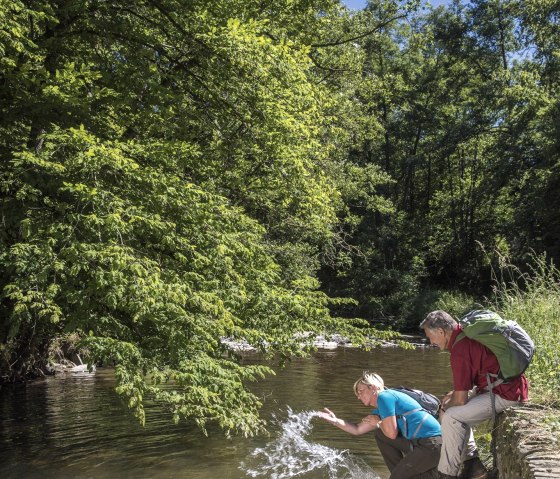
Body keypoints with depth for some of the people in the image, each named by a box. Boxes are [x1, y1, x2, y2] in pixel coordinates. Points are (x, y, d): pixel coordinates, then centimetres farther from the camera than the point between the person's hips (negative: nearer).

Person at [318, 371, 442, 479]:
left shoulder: (384, 397, -11)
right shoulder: (379, 411, 19)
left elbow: (392, 434, -17)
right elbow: (357, 430, 22)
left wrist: (378, 422, 3)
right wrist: (335, 420, 11)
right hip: (417, 442, 9)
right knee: (380, 434, 16)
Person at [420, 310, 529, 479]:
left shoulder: (459, 351, -23)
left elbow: (460, 400, -19)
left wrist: (446, 406, 2)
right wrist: (453, 393, 12)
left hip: (506, 394, -11)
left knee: (451, 417, -17)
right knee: (457, 409, 17)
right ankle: (472, 465, 16)